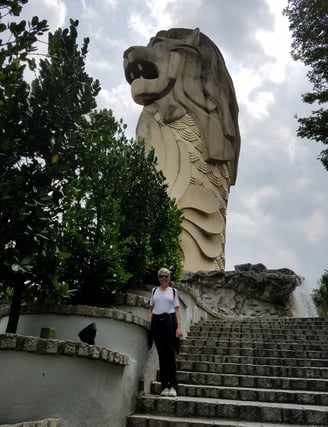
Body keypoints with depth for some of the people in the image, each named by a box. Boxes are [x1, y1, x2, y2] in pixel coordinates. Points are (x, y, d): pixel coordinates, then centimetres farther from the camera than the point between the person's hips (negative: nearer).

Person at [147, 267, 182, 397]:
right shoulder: (154, 291, 13)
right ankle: (164, 386, 12)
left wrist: (179, 327, -5)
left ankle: (172, 386, 3)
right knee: (161, 354, 5)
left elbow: (177, 309, 5)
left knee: (170, 353, -3)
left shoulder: (173, 291, 9)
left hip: (170, 320, -2)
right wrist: (149, 324, 0)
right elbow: (150, 309, 12)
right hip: (157, 321, 2)